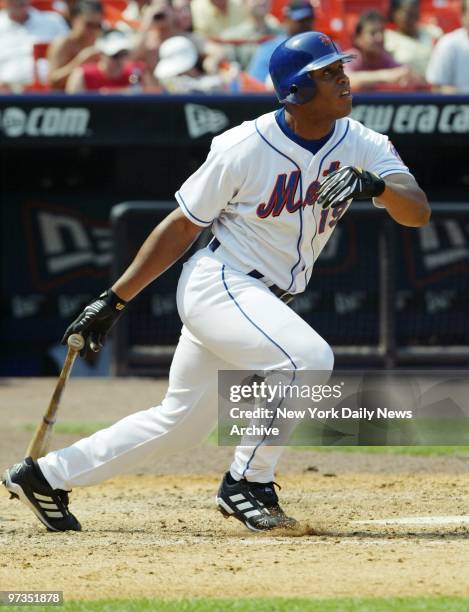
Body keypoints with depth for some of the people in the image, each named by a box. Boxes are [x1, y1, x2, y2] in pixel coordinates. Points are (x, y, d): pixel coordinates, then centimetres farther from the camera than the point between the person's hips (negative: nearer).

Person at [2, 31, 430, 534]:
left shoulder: (364, 146, -3)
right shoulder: (243, 148, -15)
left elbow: (418, 212, -13)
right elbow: (181, 226, -5)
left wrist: (377, 185, -36)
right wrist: (114, 300, -4)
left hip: (263, 302, 7)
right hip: (218, 284, -7)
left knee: (180, 423, 14)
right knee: (308, 358, -28)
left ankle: (45, 476, 26)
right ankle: (247, 483, -12)